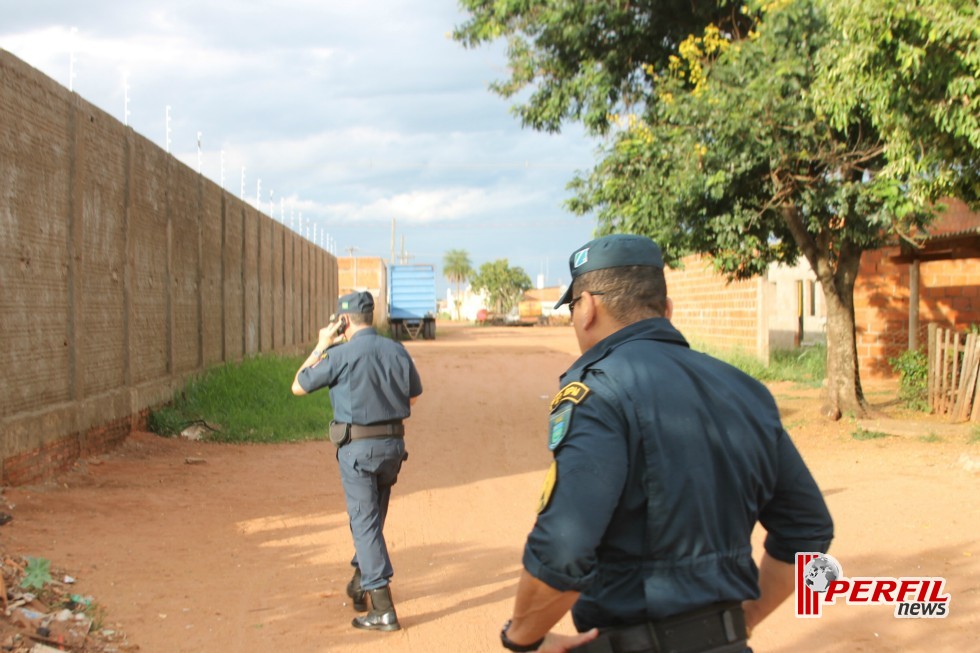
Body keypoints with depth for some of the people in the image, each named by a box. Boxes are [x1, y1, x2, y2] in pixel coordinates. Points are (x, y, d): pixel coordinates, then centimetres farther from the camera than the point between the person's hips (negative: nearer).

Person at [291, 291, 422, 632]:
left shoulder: (340, 355, -14)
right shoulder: (397, 351, 2)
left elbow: (298, 386, -1)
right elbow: (413, 396, 15)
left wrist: (321, 346, 7)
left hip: (357, 448, -6)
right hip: (393, 444, 6)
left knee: (365, 523, -2)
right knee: (372, 518, 22)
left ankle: (383, 609, -6)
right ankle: (360, 584, 37)